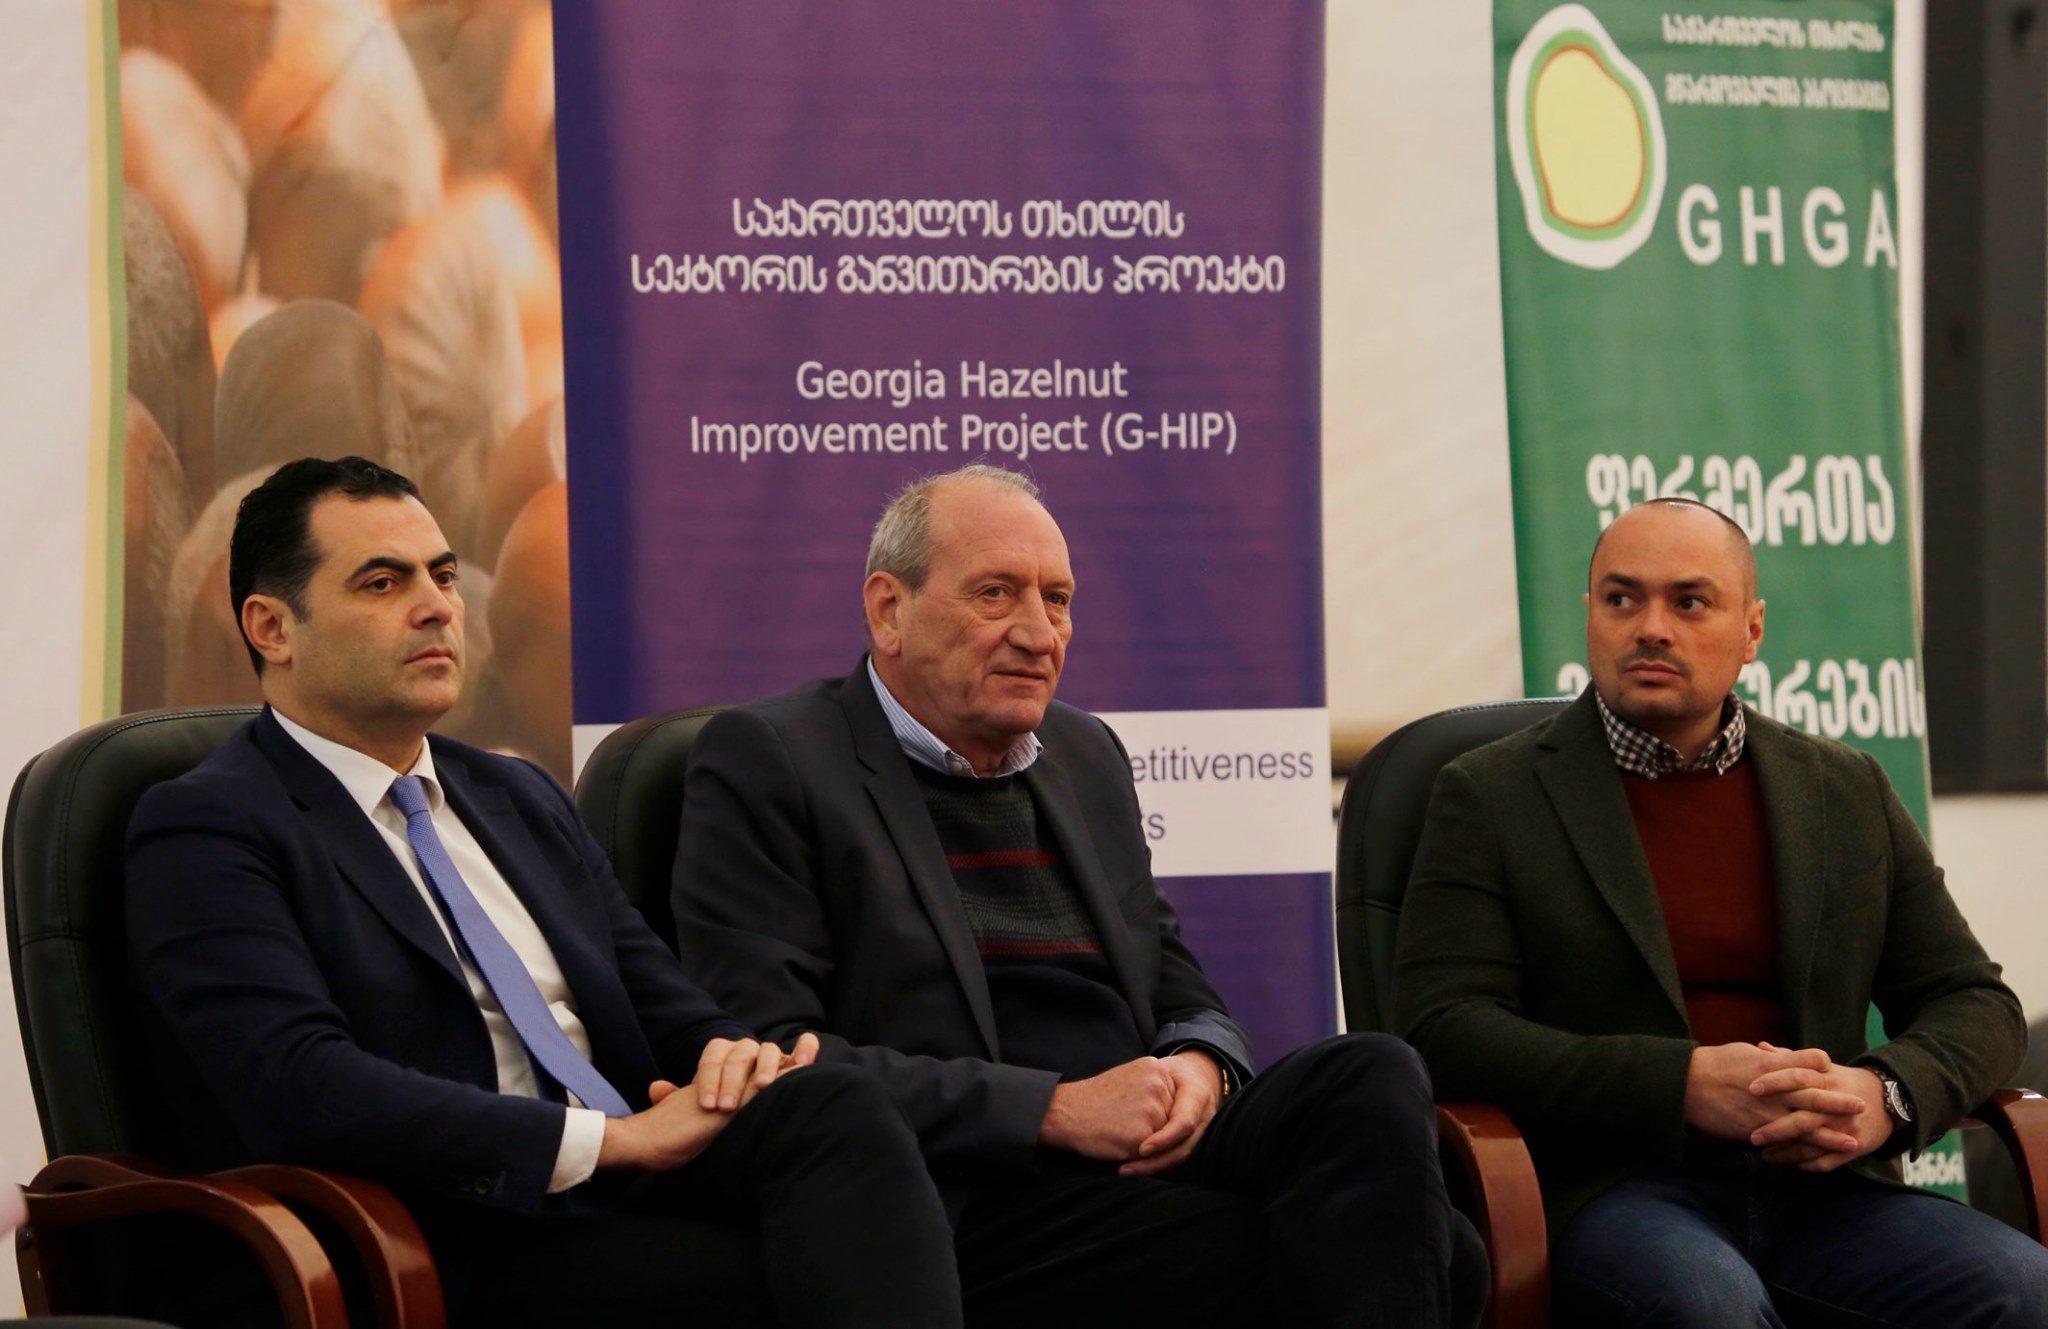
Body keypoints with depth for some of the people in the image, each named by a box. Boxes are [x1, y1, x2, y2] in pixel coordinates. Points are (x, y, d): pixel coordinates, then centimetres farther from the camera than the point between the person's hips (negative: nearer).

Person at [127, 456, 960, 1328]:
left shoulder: (522, 800, 25)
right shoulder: (204, 832, 0)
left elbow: (669, 1013, 22)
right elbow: (303, 1090, -16)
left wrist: (731, 1059, -5)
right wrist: (614, 1139, -18)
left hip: (636, 1200, 7)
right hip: (467, 1257, -7)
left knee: (834, 1104, -27)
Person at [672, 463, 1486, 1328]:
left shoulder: (1085, 756, 23)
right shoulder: (764, 764, 1)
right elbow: (772, 1052, -9)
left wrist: (1199, 1068, -1)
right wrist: (1054, 1110, -15)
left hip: (1147, 1152, 7)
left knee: (1372, 1077, -26)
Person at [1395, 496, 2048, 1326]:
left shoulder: (1848, 792, 18)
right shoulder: (1490, 797, 7)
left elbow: (1973, 1003, 19)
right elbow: (1444, 1026, -3)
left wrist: (1887, 1094, -6)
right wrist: (1686, 1084, -15)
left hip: (1818, 1188, 4)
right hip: (1608, 1189, -4)